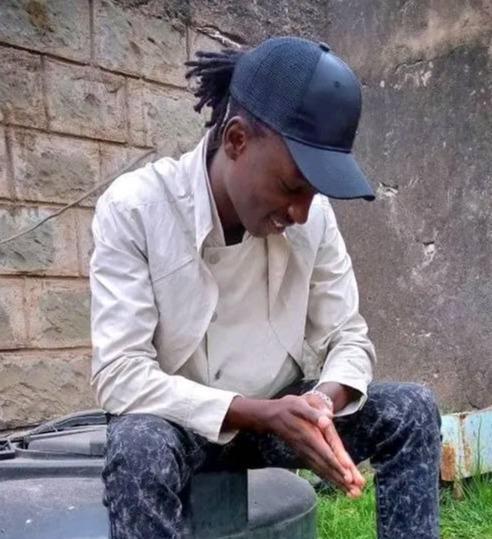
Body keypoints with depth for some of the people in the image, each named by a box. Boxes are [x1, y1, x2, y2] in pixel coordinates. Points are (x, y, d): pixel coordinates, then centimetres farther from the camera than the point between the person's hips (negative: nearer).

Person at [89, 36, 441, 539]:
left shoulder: (315, 215, -10)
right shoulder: (133, 208, -21)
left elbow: (348, 338, -4)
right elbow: (118, 375, -26)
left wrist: (322, 405, -27)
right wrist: (263, 413, -33)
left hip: (279, 414, 4)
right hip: (177, 421, -3)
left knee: (413, 409, -14)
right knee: (138, 449, -36)